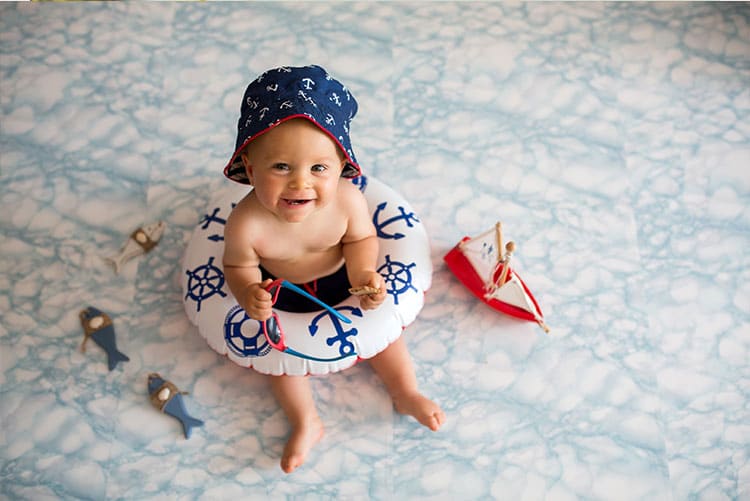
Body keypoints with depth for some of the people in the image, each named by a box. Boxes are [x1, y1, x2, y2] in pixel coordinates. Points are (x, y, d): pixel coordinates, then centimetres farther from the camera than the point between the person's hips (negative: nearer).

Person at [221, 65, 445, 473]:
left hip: (340, 277, 1)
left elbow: (361, 239, -14)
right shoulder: (246, 223, -38)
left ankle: (406, 394, 27)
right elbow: (238, 265, -19)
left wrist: (364, 274, -32)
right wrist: (248, 292, -39)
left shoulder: (347, 200, -33)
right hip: (281, 291, -1)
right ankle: (305, 423, 22)